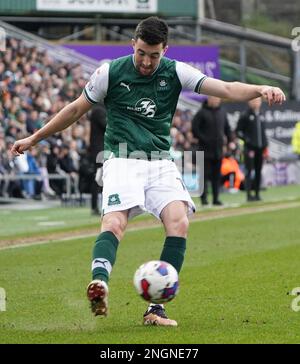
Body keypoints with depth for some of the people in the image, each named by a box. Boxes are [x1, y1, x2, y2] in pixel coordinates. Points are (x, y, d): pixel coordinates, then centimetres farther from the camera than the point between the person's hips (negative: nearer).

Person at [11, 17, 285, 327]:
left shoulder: (174, 72, 2)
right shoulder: (110, 72, -1)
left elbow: (225, 89, -6)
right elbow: (76, 109, 12)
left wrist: (260, 90, -25)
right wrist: (34, 138, 16)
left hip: (161, 163, 2)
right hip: (121, 159, -2)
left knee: (179, 222, -21)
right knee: (114, 223, -28)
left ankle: (156, 308, -19)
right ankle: (99, 283, -53)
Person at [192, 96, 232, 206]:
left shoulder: (222, 112, 11)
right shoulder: (202, 113, -6)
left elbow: (227, 128, 19)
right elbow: (194, 128, -8)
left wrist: (230, 141, 9)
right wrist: (202, 139, -15)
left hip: (218, 149, 5)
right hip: (206, 149, -5)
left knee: (217, 175, 7)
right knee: (205, 174, -6)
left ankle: (216, 199, 11)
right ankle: (204, 198, -4)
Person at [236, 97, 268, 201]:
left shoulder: (260, 116, 13)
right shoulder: (245, 116, -5)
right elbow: (238, 131, -4)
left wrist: (265, 145, 12)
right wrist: (246, 139, -16)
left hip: (260, 148, 6)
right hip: (250, 148, -6)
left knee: (258, 171, 9)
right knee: (249, 170, -8)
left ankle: (257, 194, 14)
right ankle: (249, 194, -9)